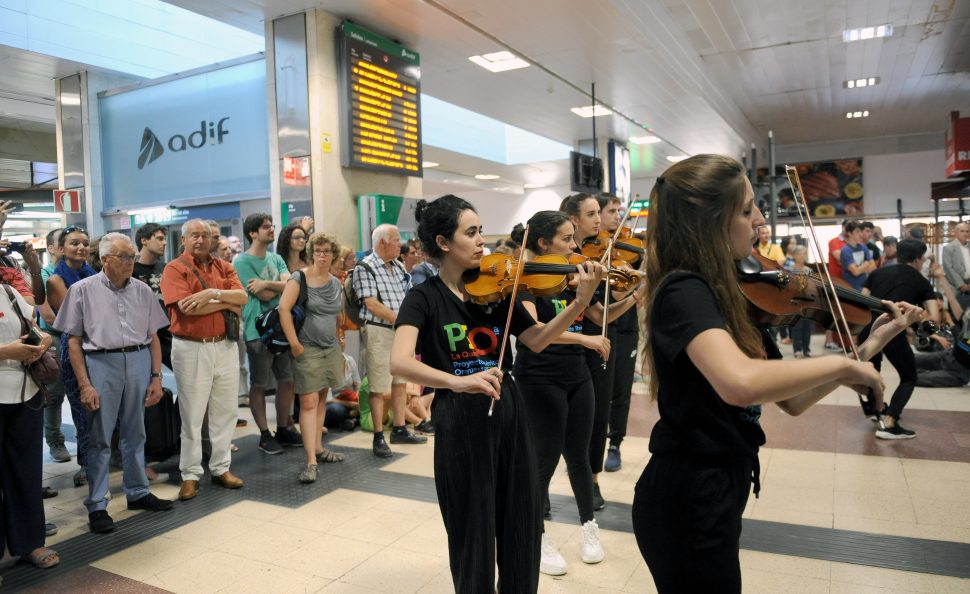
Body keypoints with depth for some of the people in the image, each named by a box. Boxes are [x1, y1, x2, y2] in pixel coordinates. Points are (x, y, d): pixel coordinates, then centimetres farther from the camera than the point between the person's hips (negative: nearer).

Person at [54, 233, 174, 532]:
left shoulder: (142, 291, 6)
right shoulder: (83, 290, -2)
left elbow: (153, 337, 9)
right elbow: (73, 341, -2)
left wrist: (156, 377, 4)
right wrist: (85, 385, -8)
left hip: (138, 362, 3)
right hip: (100, 364, -3)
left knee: (135, 434, 13)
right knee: (100, 439, 3)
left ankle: (137, 493, 27)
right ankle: (97, 505, 14)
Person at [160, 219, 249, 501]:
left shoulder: (223, 266, 11)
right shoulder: (175, 268, -4)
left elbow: (242, 296, -3)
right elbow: (187, 307, -18)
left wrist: (212, 293, -18)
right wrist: (227, 303, -9)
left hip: (225, 345, 5)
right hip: (191, 348, -4)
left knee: (225, 411, 11)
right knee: (192, 414, 3)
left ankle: (221, 468, 24)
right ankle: (190, 474, 15)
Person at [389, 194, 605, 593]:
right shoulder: (424, 298, -10)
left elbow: (536, 341, -3)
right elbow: (399, 363, -25)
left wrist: (580, 302, -16)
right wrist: (459, 381, -41)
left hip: (509, 411, 5)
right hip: (460, 421, -4)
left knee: (523, 523, 16)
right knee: (473, 530, 11)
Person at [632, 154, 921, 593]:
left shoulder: (728, 295, 5)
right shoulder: (684, 292, -22)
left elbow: (791, 400, 7)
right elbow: (740, 383, -43)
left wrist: (868, 347, -1)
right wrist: (843, 364, -26)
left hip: (716, 493, 9)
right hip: (688, 502, -9)